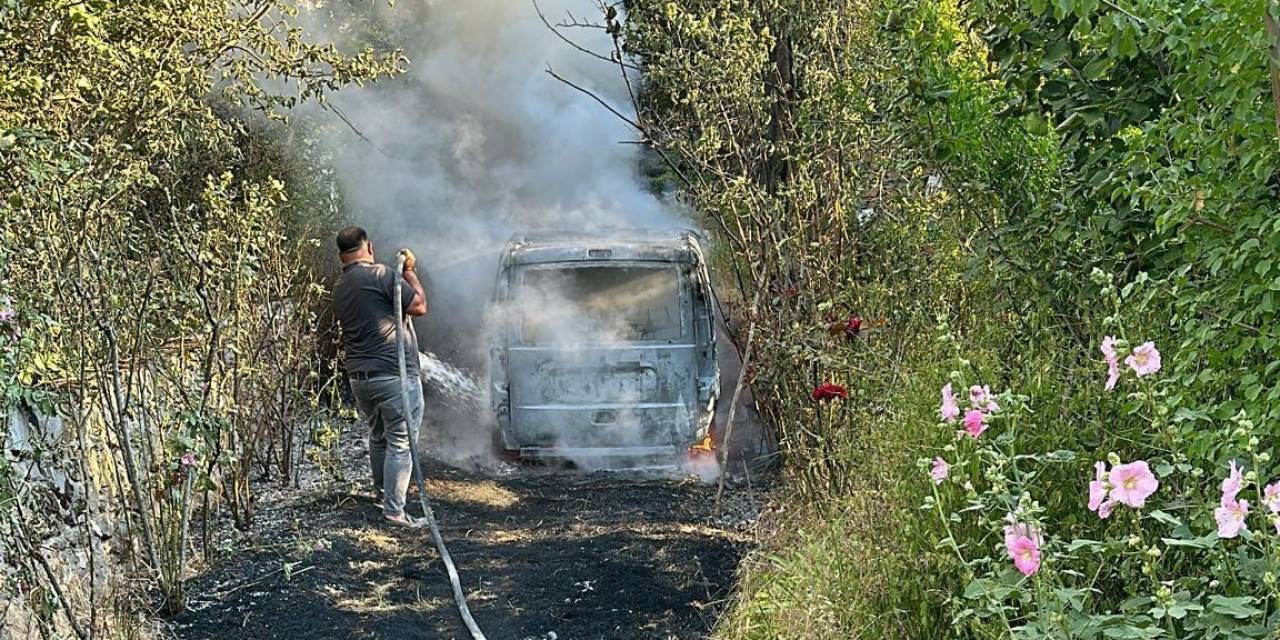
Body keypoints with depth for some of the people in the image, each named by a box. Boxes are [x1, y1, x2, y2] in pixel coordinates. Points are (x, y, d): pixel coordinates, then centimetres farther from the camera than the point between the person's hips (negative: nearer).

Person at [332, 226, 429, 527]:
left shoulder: (340, 287, 12)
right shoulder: (381, 274, -13)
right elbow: (419, 306, -11)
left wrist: (402, 274, 28)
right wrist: (410, 272, 2)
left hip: (359, 377, 8)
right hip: (394, 375, -8)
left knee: (378, 436, 25)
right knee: (401, 443, -2)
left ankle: (382, 491, 41)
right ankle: (394, 510, -3)